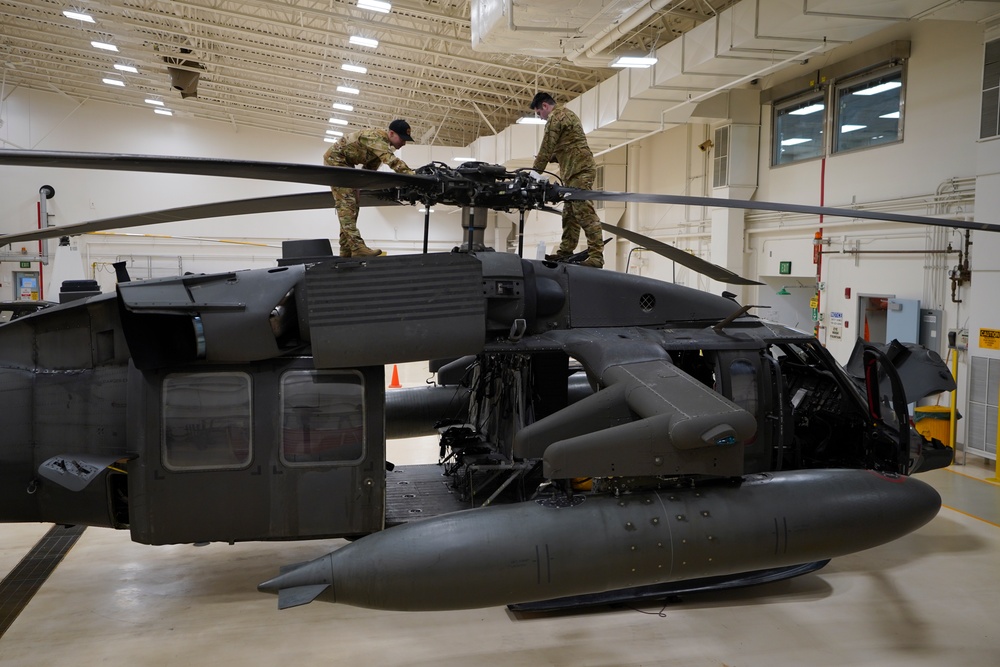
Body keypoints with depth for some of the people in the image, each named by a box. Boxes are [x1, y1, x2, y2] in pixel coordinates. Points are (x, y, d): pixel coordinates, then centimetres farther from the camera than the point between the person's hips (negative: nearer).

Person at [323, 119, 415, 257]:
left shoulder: (383, 143, 4)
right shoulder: (376, 137, -26)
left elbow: (370, 168, 11)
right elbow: (391, 160, -40)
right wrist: (412, 174, -47)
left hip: (346, 163, 10)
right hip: (335, 158, -10)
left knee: (352, 202, 6)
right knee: (346, 203, -19)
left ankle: (346, 251, 6)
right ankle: (357, 247, -30)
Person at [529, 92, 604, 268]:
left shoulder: (556, 117, -6)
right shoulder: (566, 114, 26)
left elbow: (546, 148, -8)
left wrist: (534, 173, -1)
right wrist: (550, 157, 15)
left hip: (579, 170, -11)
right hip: (579, 169, 11)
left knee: (585, 213, -14)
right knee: (570, 214, 10)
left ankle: (596, 256, -17)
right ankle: (565, 251, 13)